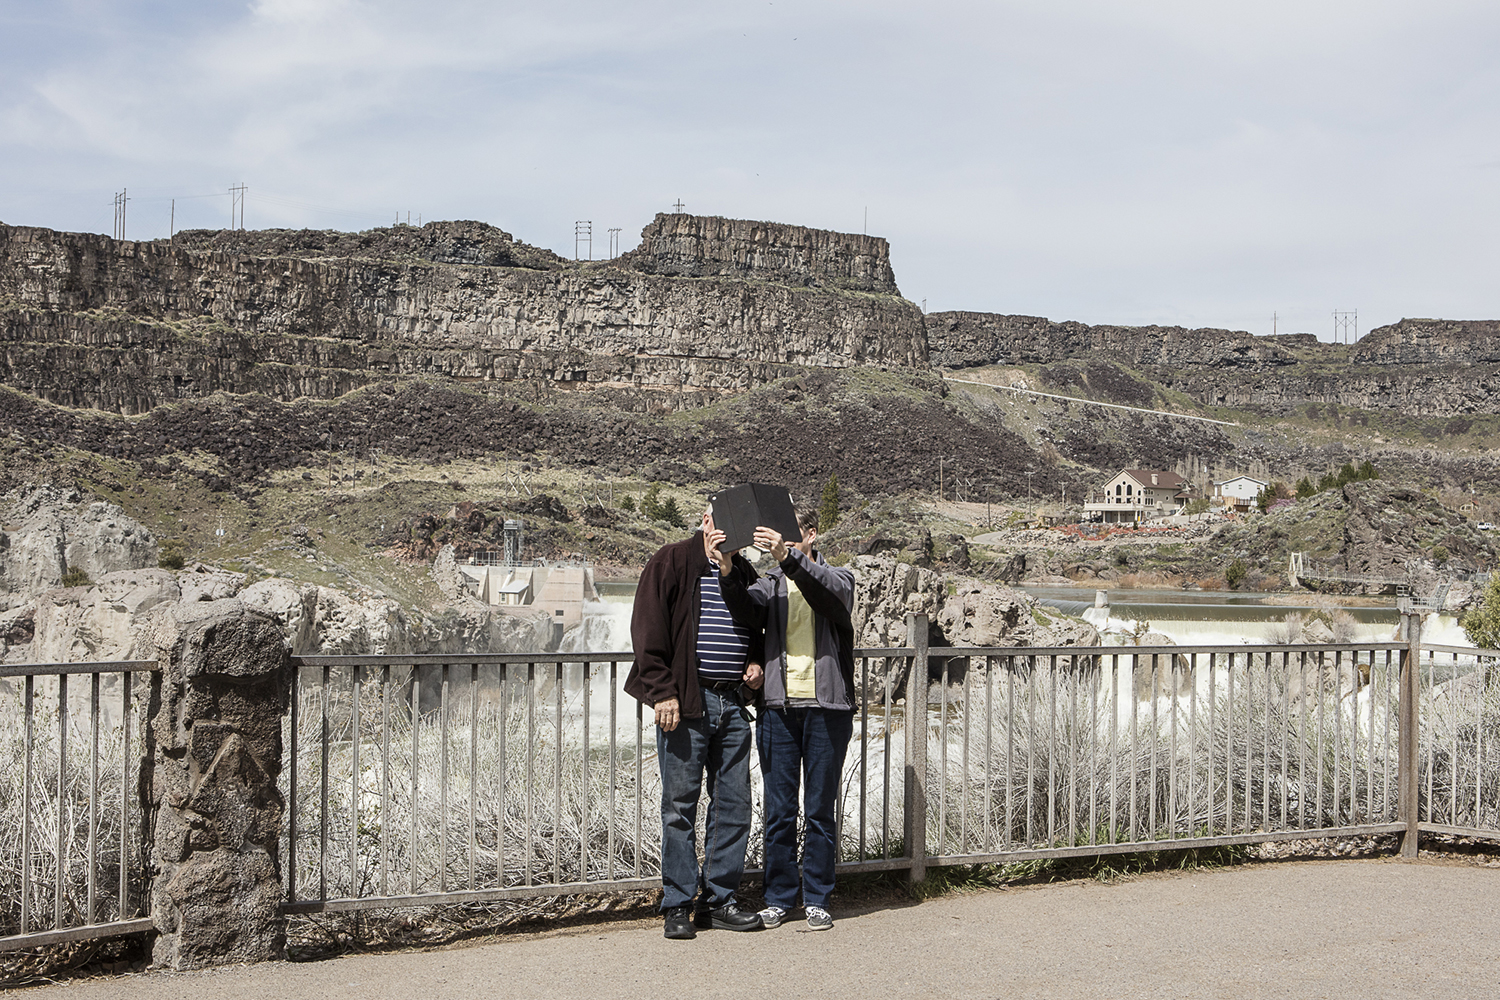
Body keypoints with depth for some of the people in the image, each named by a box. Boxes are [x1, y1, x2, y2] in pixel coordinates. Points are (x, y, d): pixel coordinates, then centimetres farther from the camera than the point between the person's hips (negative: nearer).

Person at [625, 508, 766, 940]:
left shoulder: (743, 571, 16)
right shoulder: (671, 562, -2)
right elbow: (648, 630, -8)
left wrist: (754, 661, 7)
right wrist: (662, 690, -15)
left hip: (732, 703, 6)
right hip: (685, 702, -6)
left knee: (734, 803, 7)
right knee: (680, 803, 0)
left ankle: (718, 898, 17)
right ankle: (678, 904, 8)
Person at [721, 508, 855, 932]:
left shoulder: (838, 578, 6)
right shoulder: (770, 584, 12)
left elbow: (832, 593, -19)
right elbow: (747, 612, -9)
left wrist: (789, 557, -33)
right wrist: (730, 572, -27)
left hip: (826, 709, -2)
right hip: (779, 707, 2)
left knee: (820, 810, 4)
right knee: (778, 810, 5)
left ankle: (817, 899, 14)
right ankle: (779, 898, 16)